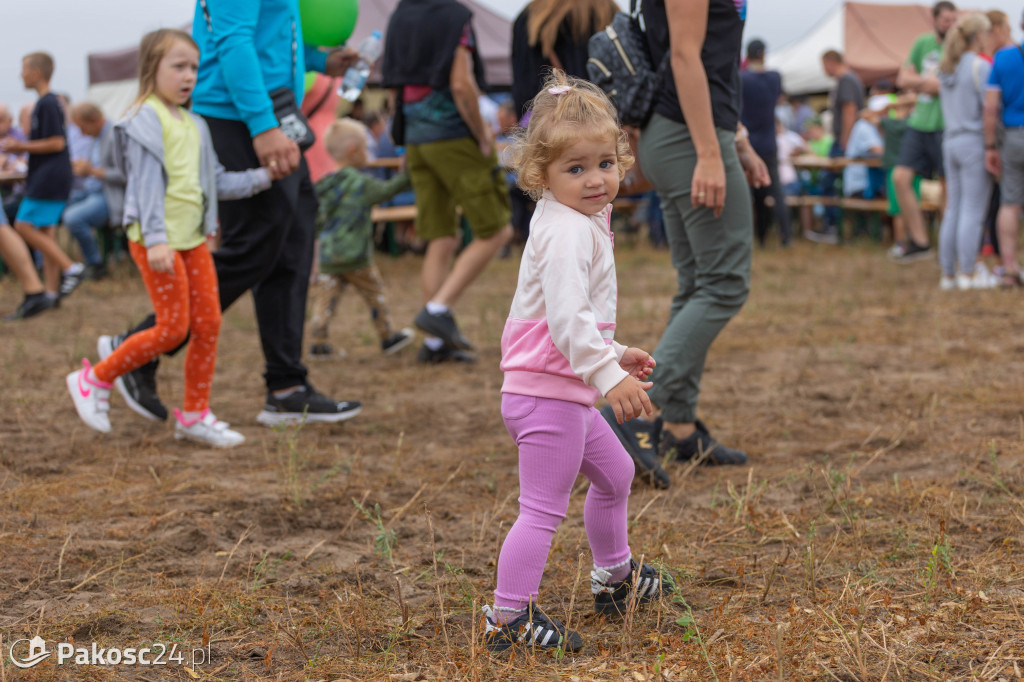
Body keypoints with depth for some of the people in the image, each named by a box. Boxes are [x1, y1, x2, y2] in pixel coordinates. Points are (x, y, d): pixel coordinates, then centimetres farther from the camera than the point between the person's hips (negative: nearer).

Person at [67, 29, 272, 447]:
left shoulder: (193, 125, 16)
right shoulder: (146, 118, -9)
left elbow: (216, 181, 20)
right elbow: (147, 182, -17)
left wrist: (261, 178, 8)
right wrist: (156, 239, -24)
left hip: (192, 237, 8)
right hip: (156, 240, -8)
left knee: (209, 322, 4)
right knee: (174, 327, -9)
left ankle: (195, 415, 14)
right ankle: (94, 380, 7)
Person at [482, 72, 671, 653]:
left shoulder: (580, 223, 15)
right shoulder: (567, 230, -19)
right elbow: (567, 320, -30)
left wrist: (615, 353, 27)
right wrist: (610, 375, -34)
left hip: (568, 392, 11)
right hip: (548, 392, -11)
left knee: (615, 473, 27)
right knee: (543, 508, -9)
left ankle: (615, 577, 44)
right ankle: (508, 617, -4)